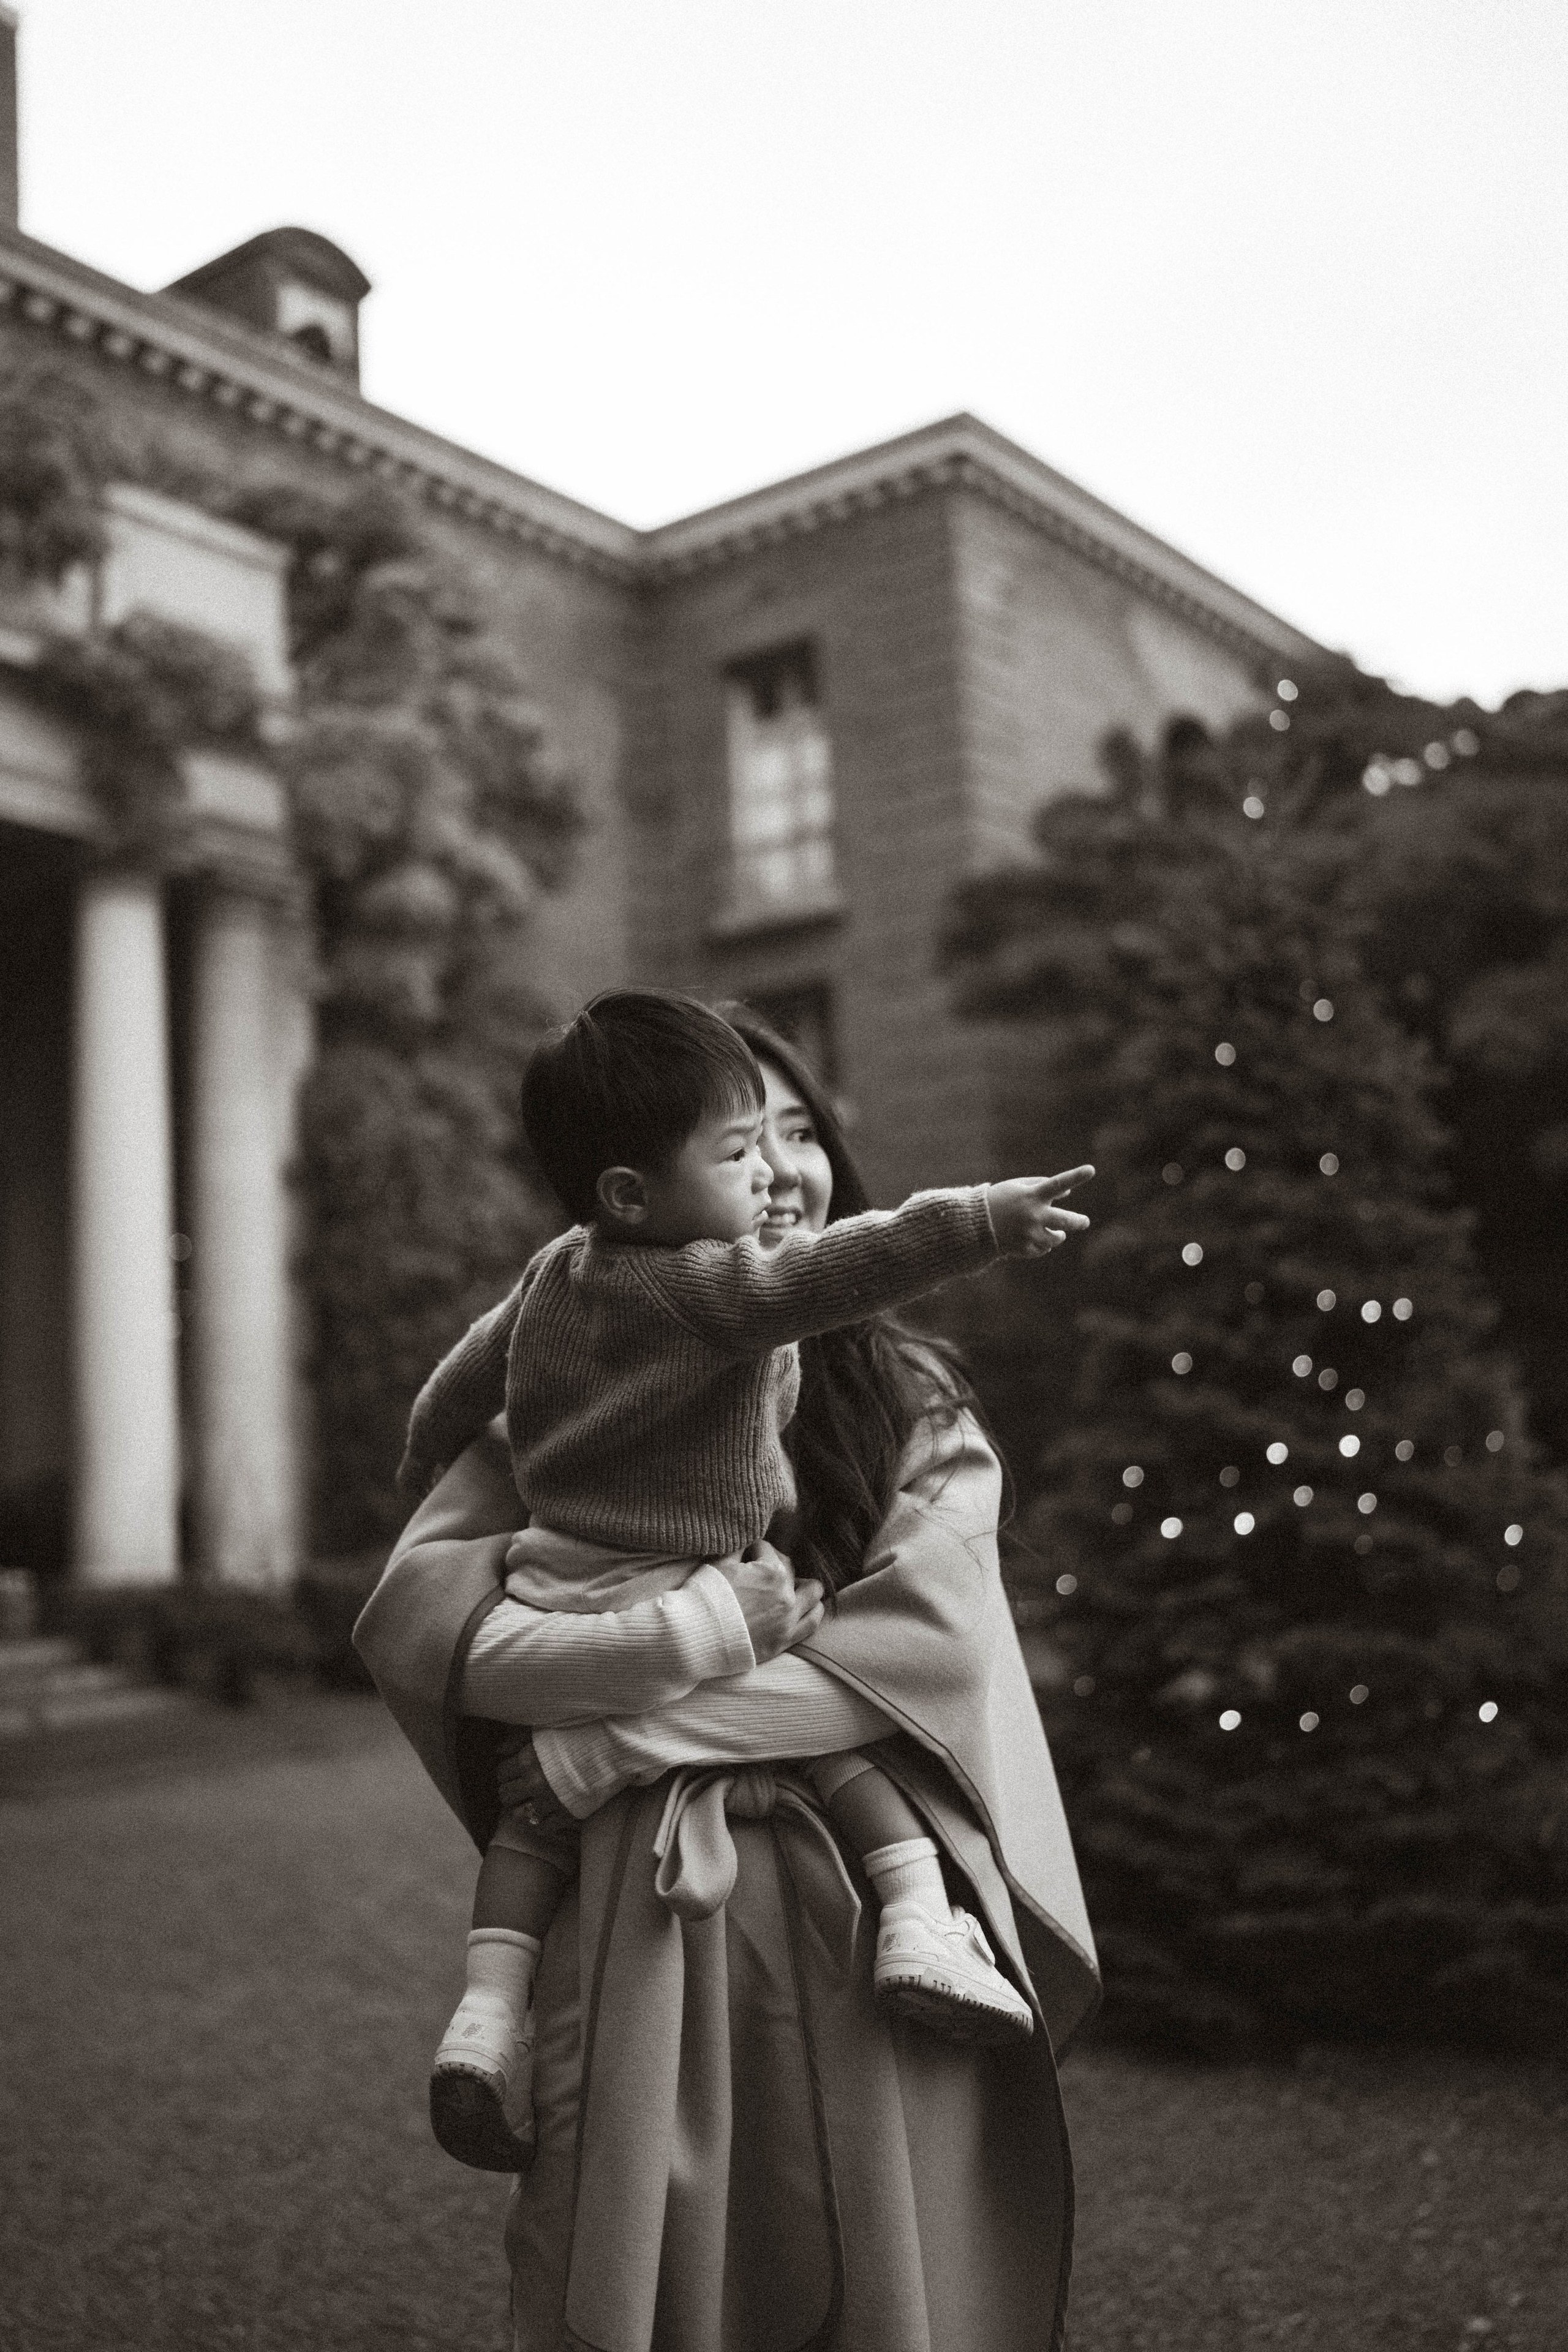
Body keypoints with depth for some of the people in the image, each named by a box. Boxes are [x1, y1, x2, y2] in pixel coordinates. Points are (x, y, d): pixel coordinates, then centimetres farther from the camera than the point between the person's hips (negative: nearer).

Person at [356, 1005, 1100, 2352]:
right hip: (642, 1917, 0)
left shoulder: (912, 1400, 5)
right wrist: (691, 1635, -20)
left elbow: (930, 1639, -10)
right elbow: (412, 1618, -9)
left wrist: (606, 1736, -13)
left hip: (866, 1902, 1)